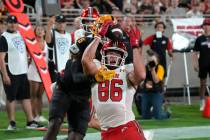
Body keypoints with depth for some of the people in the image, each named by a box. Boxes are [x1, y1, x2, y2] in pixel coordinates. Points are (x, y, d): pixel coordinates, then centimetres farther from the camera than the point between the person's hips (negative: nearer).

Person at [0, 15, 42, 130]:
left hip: (23, 72, 7)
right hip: (11, 73, -7)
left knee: (26, 97, 8)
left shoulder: (21, 34, 10)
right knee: (11, 98, 0)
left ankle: (30, 121, 12)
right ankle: (12, 123, 6)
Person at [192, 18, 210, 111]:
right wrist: (195, 64, -3)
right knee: (202, 84, 6)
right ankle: (202, 103, 14)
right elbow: (195, 53, 5)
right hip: (202, 65, 1)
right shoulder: (199, 39, 4)